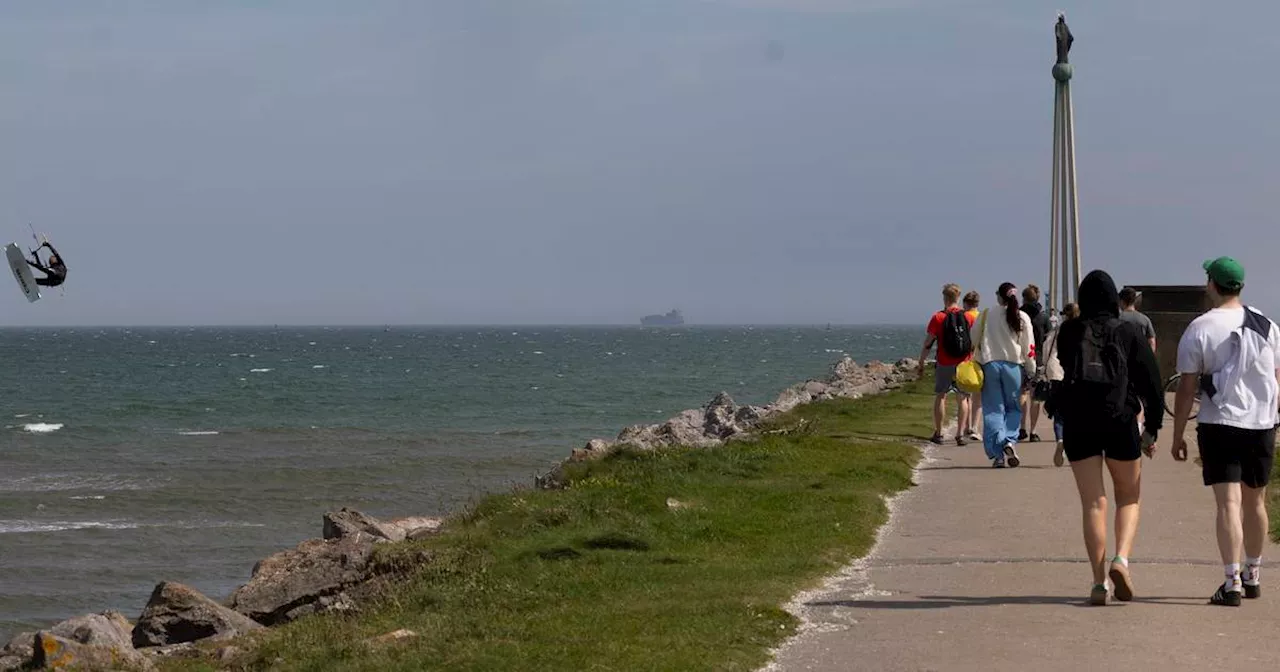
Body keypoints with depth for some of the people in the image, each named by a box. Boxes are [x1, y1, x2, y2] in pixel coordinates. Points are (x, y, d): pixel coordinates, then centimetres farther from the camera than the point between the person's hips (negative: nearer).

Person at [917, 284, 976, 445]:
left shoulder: (938, 318, -5)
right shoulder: (968, 318, 1)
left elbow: (927, 344, -4)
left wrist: (921, 364, 5)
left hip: (944, 365, -1)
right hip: (964, 364, 1)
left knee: (940, 396, 10)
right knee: (962, 399, 8)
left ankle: (938, 433, 11)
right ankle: (961, 434, 1)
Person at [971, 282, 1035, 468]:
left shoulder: (987, 314, 0)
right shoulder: (1023, 318, -1)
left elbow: (974, 340, 4)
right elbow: (1028, 348, 1)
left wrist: (977, 363, 16)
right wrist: (1031, 373, 9)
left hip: (989, 364, 0)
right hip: (1013, 366, 0)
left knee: (993, 410, 3)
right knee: (1014, 408, 13)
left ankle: (997, 454, -3)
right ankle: (1010, 441, -10)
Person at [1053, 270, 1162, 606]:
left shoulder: (1068, 332, 3)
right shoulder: (1128, 333, -1)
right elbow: (1151, 381, -1)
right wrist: (1152, 429, 5)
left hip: (1077, 426, 1)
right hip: (1120, 423, -1)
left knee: (1093, 503, 4)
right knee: (1128, 498, 15)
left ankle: (1099, 582, -2)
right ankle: (1121, 559, -9)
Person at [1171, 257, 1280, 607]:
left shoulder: (1200, 329, -7)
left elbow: (1187, 388, -7)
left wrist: (1178, 435, 0)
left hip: (1219, 424, -4)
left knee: (1228, 503, -7)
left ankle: (1232, 582, -16)